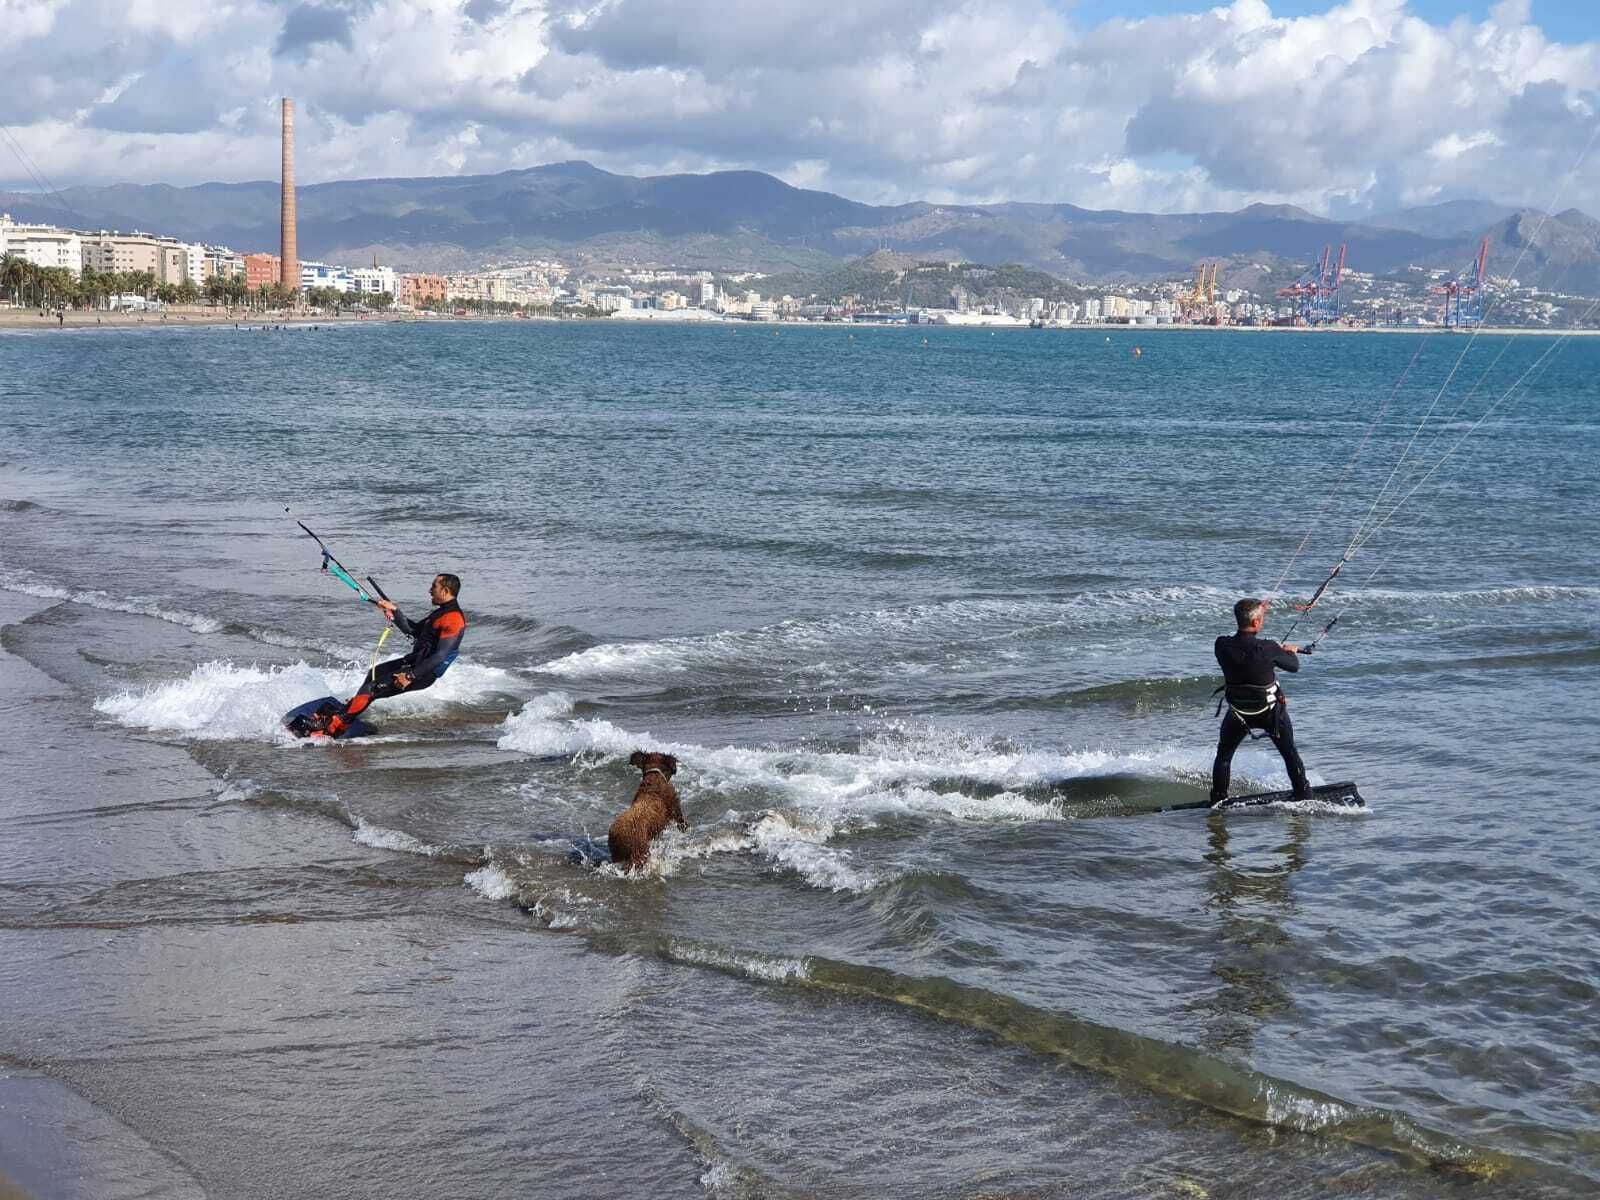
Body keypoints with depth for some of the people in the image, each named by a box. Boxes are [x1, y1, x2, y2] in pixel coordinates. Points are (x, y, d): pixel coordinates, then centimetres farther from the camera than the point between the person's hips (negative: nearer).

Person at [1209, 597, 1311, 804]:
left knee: (1223, 755, 22)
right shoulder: (1267, 649, -26)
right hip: (1271, 711, -2)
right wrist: (1291, 652, 16)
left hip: (1238, 712, 2)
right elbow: (1294, 666, -7)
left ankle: (1218, 799, 20)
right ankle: (1303, 795, 23)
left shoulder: (1222, 646, -20)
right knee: (1290, 754, 18)